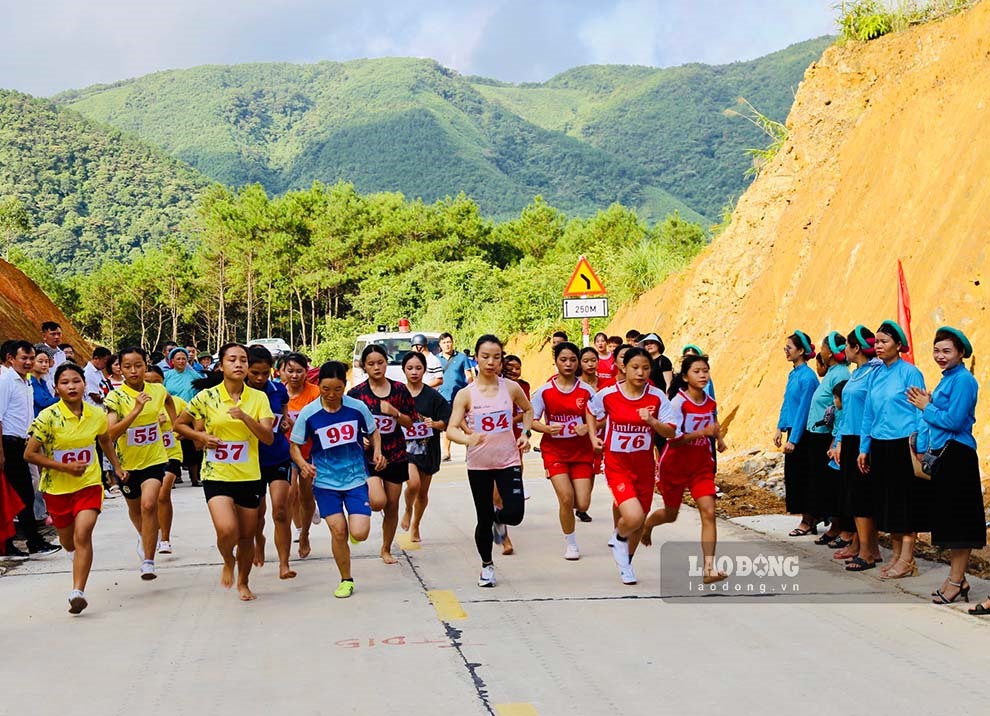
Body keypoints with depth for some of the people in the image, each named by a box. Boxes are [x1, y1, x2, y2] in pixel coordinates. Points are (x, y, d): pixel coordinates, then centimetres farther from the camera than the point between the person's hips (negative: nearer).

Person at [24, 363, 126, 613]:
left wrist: (117, 467, 17)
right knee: (67, 539, 17)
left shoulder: (97, 415, -4)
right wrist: (65, 467, -19)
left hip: (89, 483, 0)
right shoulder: (48, 417, -15)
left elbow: (106, 441, 17)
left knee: (83, 534, -19)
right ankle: (78, 556, 53)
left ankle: (78, 591, -21)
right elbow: (29, 454, -13)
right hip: (57, 487, 0)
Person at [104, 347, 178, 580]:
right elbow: (111, 433, -29)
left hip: (155, 459, 0)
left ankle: (148, 562, -19)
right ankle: (143, 535, 55)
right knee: (134, 508, 21)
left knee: (149, 505, -22)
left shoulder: (158, 391, -5)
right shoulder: (116, 397, -15)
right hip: (127, 462, 0)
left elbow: (168, 400, 22)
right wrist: (136, 410, -37)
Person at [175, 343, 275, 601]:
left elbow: (269, 438, -9)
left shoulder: (258, 398, -1)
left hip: (249, 476, 2)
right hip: (216, 475, -2)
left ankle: (243, 582, 37)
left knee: (247, 536, 11)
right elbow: (179, 424, 9)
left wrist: (245, 417, -23)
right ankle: (228, 561, 13)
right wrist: (201, 437, -8)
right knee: (227, 530, -21)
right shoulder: (206, 397, -4)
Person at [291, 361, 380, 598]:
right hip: (325, 481, 0)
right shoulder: (308, 414, -10)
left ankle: (357, 517, 27)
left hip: (356, 478, 0)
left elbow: (373, 431, 10)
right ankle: (346, 580, 17)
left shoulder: (357, 407, -8)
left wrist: (377, 451, -9)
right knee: (338, 531, -5)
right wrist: (302, 463, -20)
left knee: (359, 533, -11)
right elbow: (294, 445, 0)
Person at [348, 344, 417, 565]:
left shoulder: (399, 389, 1)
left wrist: (394, 412, -13)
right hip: (368, 454, -3)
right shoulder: (356, 393, -4)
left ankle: (386, 549, 27)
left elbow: (410, 422, 5)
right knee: (378, 501, -23)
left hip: (395, 455, 3)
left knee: (392, 507, 8)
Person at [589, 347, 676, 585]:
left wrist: (652, 421, -25)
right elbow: (591, 412, 12)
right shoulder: (607, 395, -10)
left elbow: (671, 433, -8)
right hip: (617, 466, -3)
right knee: (633, 517, -23)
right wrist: (593, 436, 1)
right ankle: (619, 537, 14)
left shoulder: (657, 397, -7)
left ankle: (625, 563, 41)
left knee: (640, 522, 13)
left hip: (644, 467, 3)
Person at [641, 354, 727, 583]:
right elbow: (673, 438, -25)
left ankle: (709, 569, -16)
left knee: (708, 513, -14)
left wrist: (718, 438, 12)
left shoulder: (710, 402, 0)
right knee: (670, 515, 15)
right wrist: (704, 432, -33)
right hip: (674, 466, -3)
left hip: (702, 465, 4)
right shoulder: (678, 402, -18)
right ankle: (646, 525, 52)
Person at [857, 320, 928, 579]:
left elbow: (920, 412, -8)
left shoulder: (910, 373, -8)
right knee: (887, 500, 10)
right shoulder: (876, 375, 11)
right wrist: (864, 448, 14)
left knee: (906, 500, -2)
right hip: (881, 446, 7)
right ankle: (896, 555, 19)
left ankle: (907, 560, 1)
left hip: (904, 446, -6)